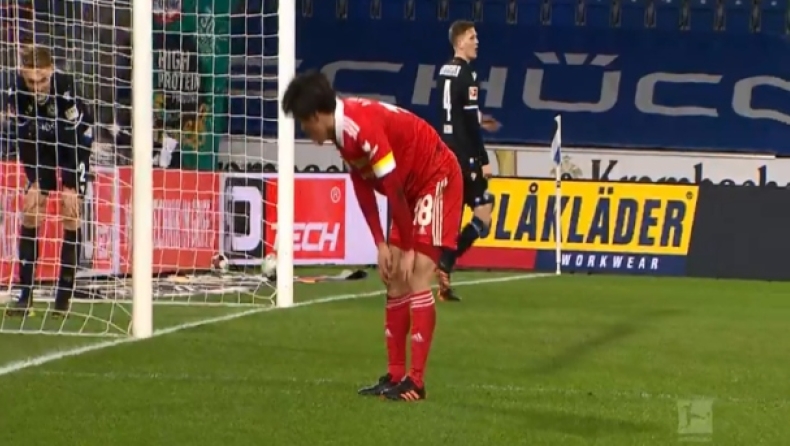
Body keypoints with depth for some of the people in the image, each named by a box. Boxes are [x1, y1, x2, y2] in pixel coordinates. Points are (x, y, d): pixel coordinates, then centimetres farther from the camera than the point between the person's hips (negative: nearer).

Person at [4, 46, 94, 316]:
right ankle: (26, 294, -7)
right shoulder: (16, 93, -24)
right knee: (31, 210, -6)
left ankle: (64, 294, -10)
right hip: (41, 146, 3)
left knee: (70, 209, -13)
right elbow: (23, 137, -13)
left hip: (75, 144, -3)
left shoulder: (66, 89, -35)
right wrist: (34, 179, -16)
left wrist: (71, 185, -26)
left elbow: (76, 137, -28)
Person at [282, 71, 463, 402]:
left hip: (437, 179, -10)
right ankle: (395, 375, 11)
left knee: (417, 275, -16)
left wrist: (408, 249, -16)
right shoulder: (343, 130, -1)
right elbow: (362, 186, 4)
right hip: (412, 185, 10)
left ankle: (415, 381, -18)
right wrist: (381, 245, 0)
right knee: (394, 278, 8)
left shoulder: (363, 128, -30)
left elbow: (394, 191, -25)